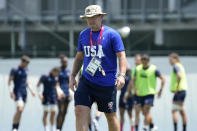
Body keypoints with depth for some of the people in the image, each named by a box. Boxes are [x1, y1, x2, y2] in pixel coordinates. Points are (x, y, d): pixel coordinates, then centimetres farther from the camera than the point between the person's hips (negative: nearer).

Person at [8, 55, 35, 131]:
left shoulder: (25, 70, 13)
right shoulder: (15, 70, -7)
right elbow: (9, 81, -9)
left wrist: (31, 90, 18)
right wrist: (11, 91, -18)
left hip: (24, 92, 7)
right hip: (17, 92, -7)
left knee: (20, 111, 5)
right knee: (19, 109, -20)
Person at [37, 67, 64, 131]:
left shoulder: (56, 77, 8)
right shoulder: (45, 76, -8)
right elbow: (38, 85, -3)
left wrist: (60, 92, 9)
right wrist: (40, 93, -12)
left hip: (54, 97, 5)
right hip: (46, 97, -5)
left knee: (53, 113, 4)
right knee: (46, 113, -4)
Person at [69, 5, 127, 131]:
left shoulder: (112, 34, -6)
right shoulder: (83, 35, 9)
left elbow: (122, 56, -9)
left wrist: (122, 75, -22)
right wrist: (73, 76, 14)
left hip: (107, 83, -4)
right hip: (87, 81, 4)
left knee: (111, 116, 7)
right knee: (80, 111, -13)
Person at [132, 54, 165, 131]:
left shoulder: (154, 69, -8)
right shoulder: (138, 69, 4)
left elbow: (162, 79, -1)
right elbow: (134, 80, 9)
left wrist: (160, 90, -8)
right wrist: (135, 88, -9)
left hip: (150, 93, -5)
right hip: (140, 94, 5)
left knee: (146, 111, -16)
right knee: (144, 113, 10)